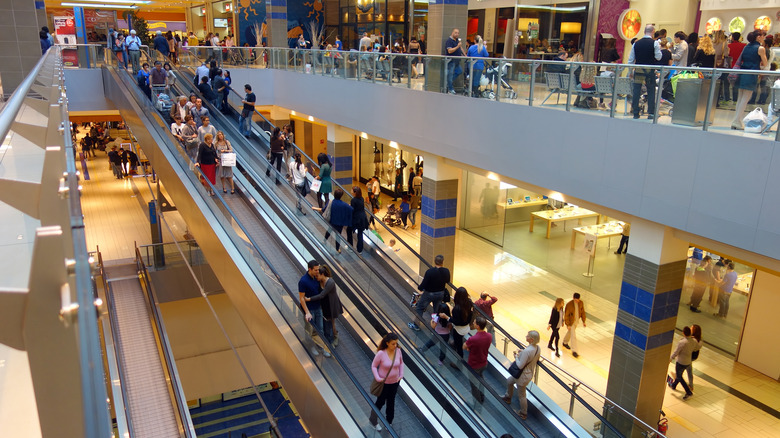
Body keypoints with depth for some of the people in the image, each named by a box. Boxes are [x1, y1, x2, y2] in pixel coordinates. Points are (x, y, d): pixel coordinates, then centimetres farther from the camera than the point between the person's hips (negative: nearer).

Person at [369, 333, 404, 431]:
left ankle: (389, 422, 44)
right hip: (383, 382, -4)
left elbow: (401, 363, 5)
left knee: (391, 401, 21)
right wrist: (377, 378, -22)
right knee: (381, 401, 16)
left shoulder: (398, 351, -14)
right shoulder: (381, 353, -27)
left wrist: (401, 375, 0)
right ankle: (373, 419, 44)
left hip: (395, 382, 4)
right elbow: (374, 366, -14)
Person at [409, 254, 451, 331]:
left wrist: (419, 287, -2)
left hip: (429, 294, -4)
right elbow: (447, 281, 3)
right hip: (440, 293, 4)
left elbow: (424, 284, -23)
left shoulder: (430, 271, -29)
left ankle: (416, 325, 29)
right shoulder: (446, 271, -15)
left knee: (419, 309, 17)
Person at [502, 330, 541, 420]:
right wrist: (522, 352, 2)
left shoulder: (527, 351, -35)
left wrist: (516, 356, -12)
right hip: (530, 373, 9)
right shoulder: (537, 348, -9)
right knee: (509, 381, 30)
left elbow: (520, 365, -30)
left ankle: (523, 414, 33)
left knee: (521, 395, 14)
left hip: (523, 376, -9)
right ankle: (508, 397, 54)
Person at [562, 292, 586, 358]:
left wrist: (583, 321, 3)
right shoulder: (569, 304, -27)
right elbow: (566, 315, -20)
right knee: (573, 336, -7)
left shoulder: (581, 303, -11)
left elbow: (582, 312, 2)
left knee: (570, 332, 26)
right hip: (571, 322, -6)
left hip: (576, 321, 6)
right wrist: (568, 325, -20)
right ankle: (574, 351, 0)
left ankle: (565, 342, 49)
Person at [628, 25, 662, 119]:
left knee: (636, 91, 4)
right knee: (651, 92, 6)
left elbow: (631, 59, 6)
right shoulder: (654, 43, -5)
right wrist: (659, 48, 13)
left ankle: (635, 113, 5)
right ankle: (651, 113, 6)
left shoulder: (636, 43, 4)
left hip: (638, 69, 2)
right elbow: (658, 57, -4)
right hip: (650, 70, -2)